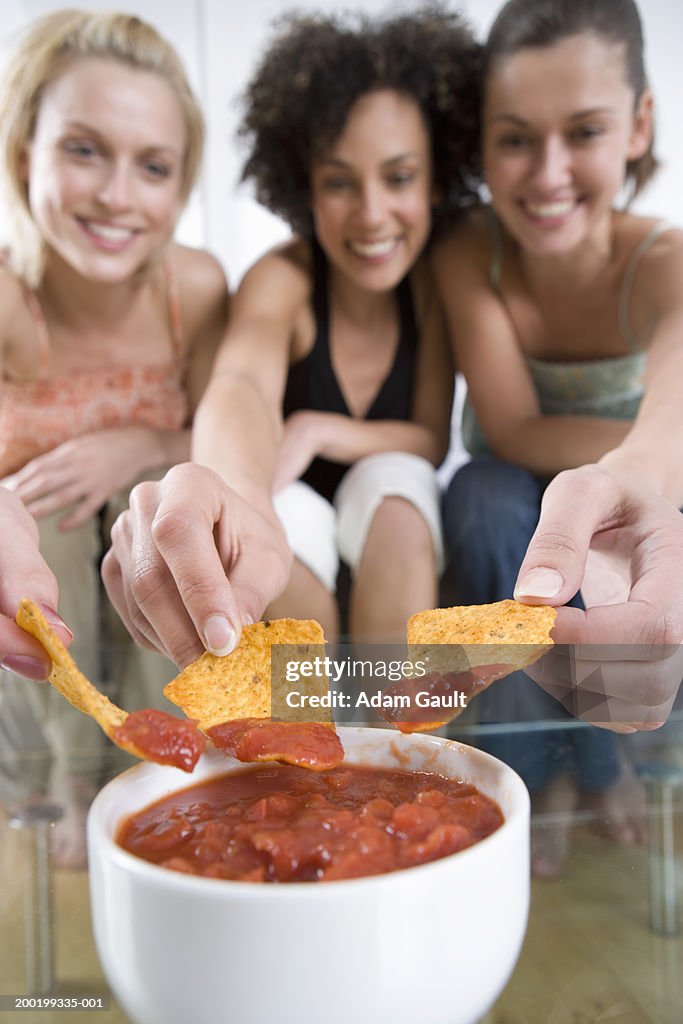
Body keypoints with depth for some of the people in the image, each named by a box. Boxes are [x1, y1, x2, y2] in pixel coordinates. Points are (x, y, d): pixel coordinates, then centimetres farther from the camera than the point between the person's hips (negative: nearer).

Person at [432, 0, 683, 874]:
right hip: (508, 536, 0)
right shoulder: (469, 255, -20)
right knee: (488, 494, -31)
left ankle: (594, 753, 3)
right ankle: (535, 769, -13)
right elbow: (512, 432, -24)